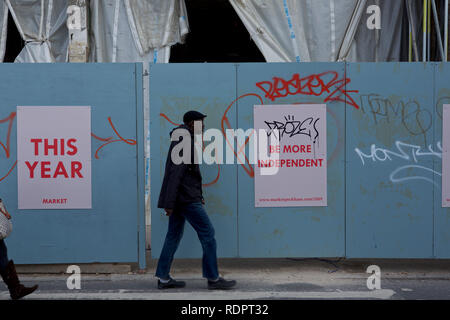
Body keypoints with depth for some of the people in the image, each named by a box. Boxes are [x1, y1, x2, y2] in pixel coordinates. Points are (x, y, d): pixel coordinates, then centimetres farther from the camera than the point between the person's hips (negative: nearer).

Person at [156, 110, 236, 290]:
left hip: (180, 199, 10)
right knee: (207, 233, -4)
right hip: (186, 199, -10)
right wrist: (169, 203, -23)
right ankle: (213, 279, 3)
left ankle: (163, 278, 14)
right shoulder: (184, 141, -14)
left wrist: (199, 196, 23)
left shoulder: (182, 139, 18)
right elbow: (176, 173, -20)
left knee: (174, 236, 11)